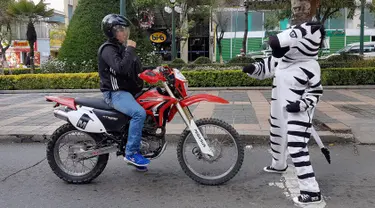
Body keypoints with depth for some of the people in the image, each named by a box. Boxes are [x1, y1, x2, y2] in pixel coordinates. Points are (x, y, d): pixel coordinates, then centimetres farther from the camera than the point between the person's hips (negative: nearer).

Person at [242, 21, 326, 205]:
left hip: (297, 113, -8)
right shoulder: (281, 58, -2)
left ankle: (311, 191, -10)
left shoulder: (310, 66, -20)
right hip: (279, 111, 8)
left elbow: (316, 92, -11)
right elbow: (266, 68, 14)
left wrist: (302, 104, -25)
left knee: (297, 148, -16)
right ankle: (278, 165, 58)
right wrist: (253, 69, -6)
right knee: (276, 139, 27)